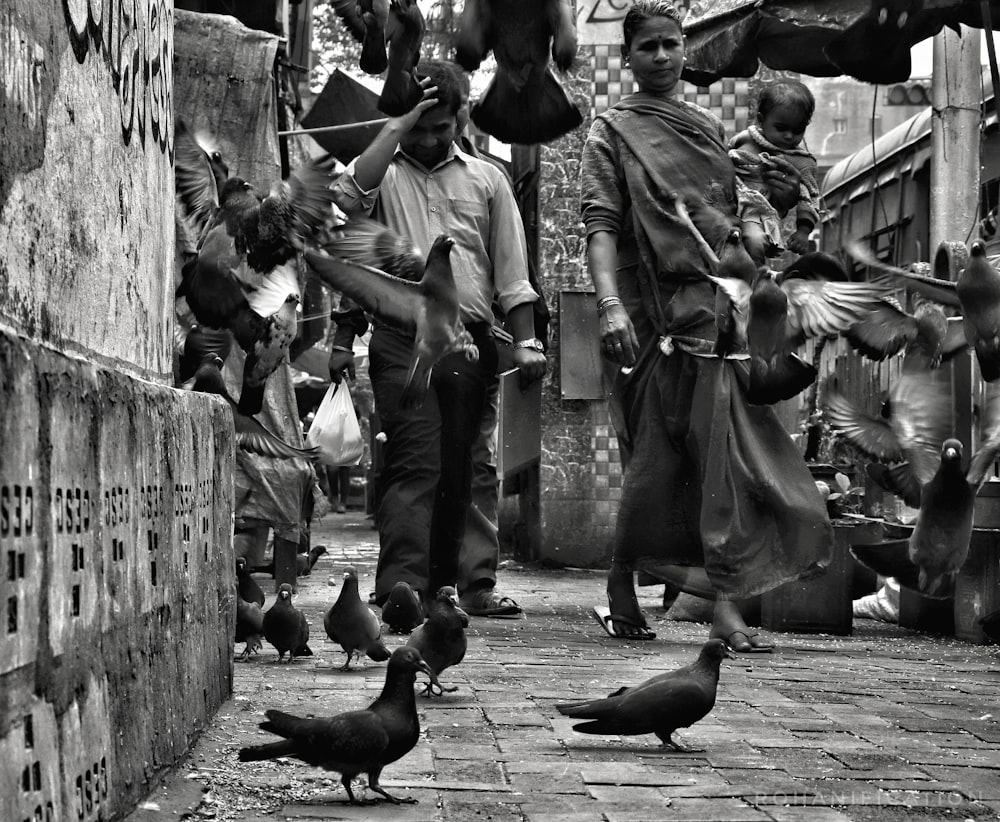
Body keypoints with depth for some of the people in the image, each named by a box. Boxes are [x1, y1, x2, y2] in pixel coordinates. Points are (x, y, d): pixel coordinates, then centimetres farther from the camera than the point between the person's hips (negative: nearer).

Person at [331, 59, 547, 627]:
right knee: (414, 462, -14)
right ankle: (401, 586, -19)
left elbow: (512, 268, 13)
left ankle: (447, 581, 15)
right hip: (402, 337, -3)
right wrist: (396, 128, -7)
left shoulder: (487, 180, 16)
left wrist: (527, 341, 4)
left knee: (457, 467, 6)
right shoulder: (384, 173, 11)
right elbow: (347, 196, -14)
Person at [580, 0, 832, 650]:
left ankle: (727, 604, -7)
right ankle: (622, 588, 9)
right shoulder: (613, 132, 5)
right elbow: (600, 224, -6)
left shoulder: (711, 127, 20)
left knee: (727, 453, -4)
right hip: (658, 312, -4)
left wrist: (782, 201, 4)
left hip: (721, 308, 4)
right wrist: (610, 304, -21)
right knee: (658, 454, -5)